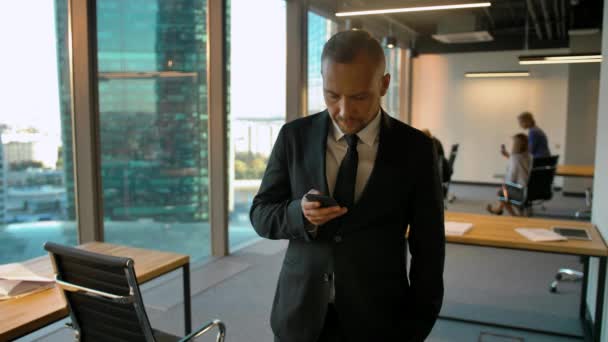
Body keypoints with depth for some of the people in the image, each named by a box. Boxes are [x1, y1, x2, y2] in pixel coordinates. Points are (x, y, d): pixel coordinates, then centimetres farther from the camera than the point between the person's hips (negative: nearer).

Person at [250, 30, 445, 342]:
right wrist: (299, 214, -22)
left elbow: (428, 247, -4)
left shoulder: (415, 148, -8)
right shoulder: (294, 136, -6)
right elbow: (260, 213, -2)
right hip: (300, 313, 2)